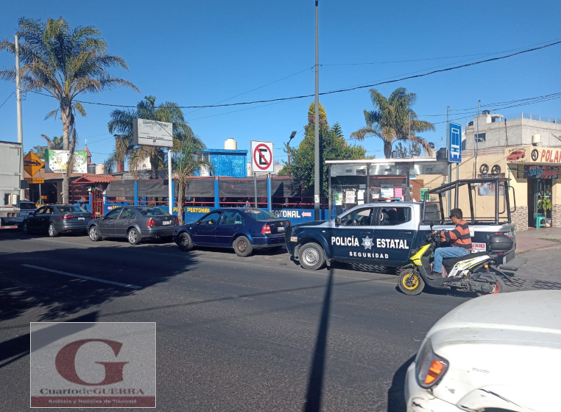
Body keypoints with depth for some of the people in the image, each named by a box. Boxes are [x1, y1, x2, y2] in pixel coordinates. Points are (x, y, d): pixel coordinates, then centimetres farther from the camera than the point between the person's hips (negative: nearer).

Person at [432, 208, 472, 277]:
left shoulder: (462, 224, -15)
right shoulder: (460, 224, 18)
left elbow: (453, 234, -30)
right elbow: (455, 237, 26)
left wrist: (440, 233, -22)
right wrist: (446, 239, 13)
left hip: (462, 250, -11)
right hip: (462, 249, 11)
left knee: (438, 251, -16)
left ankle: (437, 273, -16)